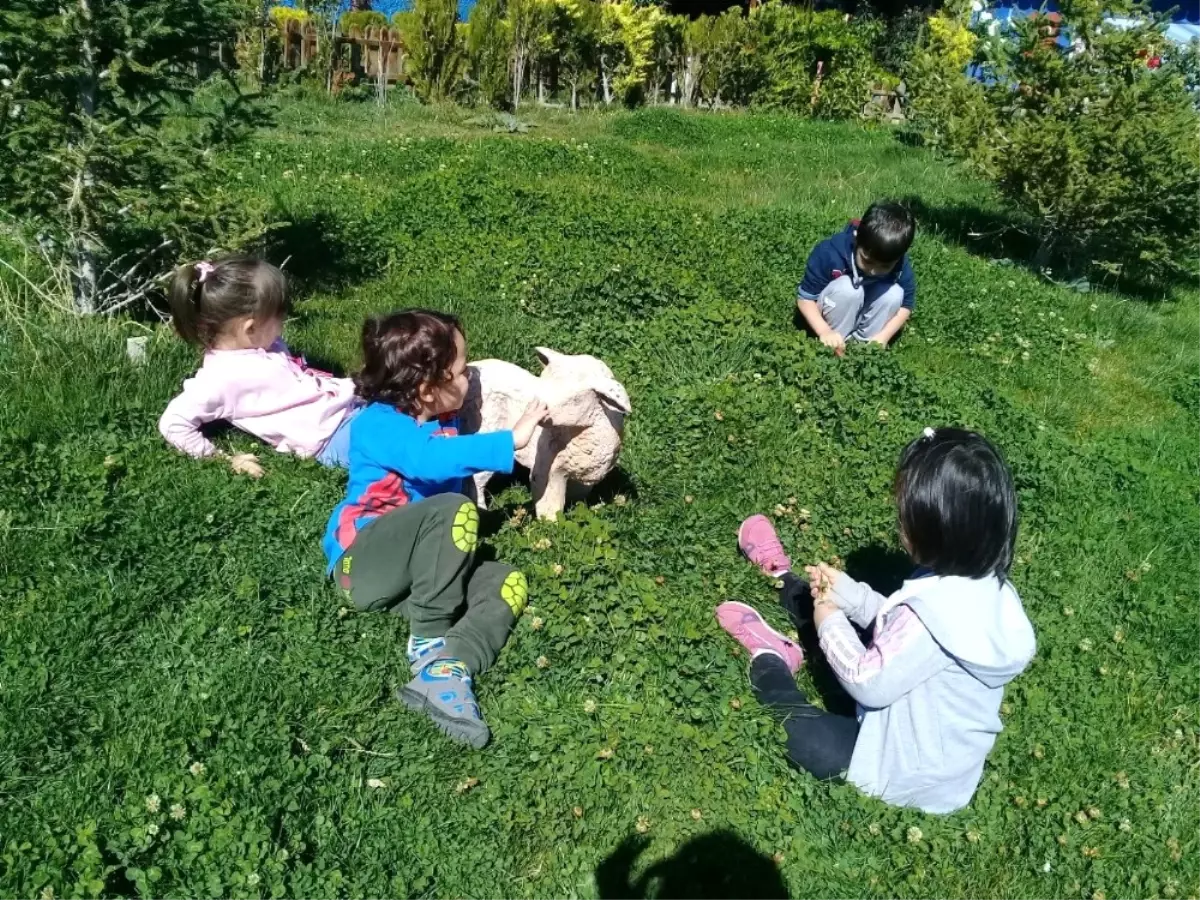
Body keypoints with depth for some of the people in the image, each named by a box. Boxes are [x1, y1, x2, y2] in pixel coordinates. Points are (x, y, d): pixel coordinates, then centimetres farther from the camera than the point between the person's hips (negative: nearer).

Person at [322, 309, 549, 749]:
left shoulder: (444, 423, 12)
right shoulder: (377, 424, -11)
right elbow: (430, 460, -31)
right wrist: (511, 440, -30)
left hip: (411, 573, 7)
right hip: (362, 559, -7)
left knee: (509, 583, -14)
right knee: (455, 510, -30)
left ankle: (446, 671, -38)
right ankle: (430, 642, -23)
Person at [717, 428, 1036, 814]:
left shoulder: (935, 610, -39)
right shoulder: (984, 582, -11)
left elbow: (867, 683, -26)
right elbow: (898, 623, 5)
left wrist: (830, 624, -11)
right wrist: (847, 593, -1)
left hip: (909, 771, -8)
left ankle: (769, 656, 18)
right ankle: (784, 581, 38)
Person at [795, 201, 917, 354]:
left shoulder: (901, 266, -22)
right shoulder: (830, 254, -31)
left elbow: (905, 305, -9)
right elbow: (805, 298, -23)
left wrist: (882, 337, -25)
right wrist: (825, 332, -37)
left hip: (868, 320, 3)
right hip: (831, 318, -3)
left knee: (894, 293, -25)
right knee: (847, 288, -33)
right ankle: (832, 348, -15)